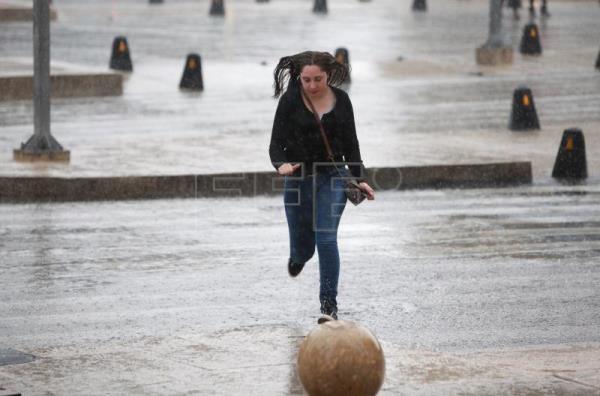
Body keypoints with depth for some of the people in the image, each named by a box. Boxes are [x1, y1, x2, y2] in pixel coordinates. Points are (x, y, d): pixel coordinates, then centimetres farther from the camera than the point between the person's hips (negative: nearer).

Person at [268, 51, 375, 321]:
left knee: (326, 238, -13)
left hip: (332, 177, 0)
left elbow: (350, 144, 9)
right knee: (302, 244, 8)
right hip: (298, 178, 0)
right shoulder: (290, 101, -7)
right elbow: (276, 143, -10)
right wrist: (281, 165, -31)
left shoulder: (341, 101, 0)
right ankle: (298, 256, 48)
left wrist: (360, 178, 0)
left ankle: (329, 303, -4)